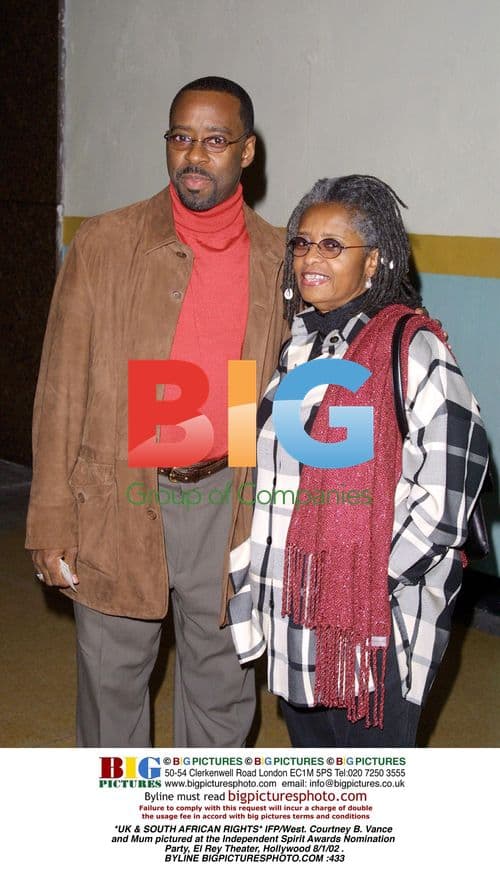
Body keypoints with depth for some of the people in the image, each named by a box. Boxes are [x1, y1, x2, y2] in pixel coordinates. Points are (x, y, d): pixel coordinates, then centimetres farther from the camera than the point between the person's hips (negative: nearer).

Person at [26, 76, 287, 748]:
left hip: (228, 505, 1)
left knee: (222, 684, 15)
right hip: (117, 503, -1)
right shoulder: (103, 245, -3)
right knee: (111, 680, 12)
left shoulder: (278, 261, 2)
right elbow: (62, 390, -2)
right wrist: (52, 522, -5)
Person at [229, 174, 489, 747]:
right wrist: (245, 573, 11)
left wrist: (384, 579, -16)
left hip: (377, 615, -7)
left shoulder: (413, 349, -12)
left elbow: (458, 465, -16)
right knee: (309, 758, 20)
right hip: (291, 607, 7)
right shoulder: (293, 347, 10)